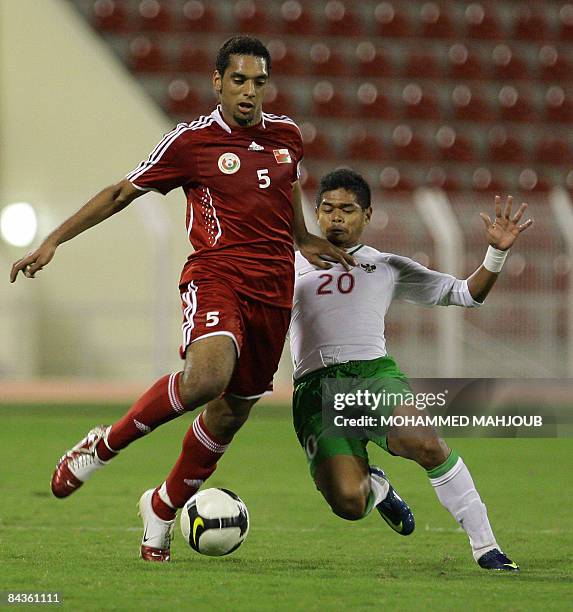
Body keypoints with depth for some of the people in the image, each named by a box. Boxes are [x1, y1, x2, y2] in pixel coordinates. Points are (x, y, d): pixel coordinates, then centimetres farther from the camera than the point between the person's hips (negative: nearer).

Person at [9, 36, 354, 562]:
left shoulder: (286, 135, 10)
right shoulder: (191, 141, -3)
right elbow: (122, 193, 4)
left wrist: (303, 240, 34)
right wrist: (54, 240, 1)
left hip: (273, 291, 5)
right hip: (216, 276, -5)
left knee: (231, 412, 8)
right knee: (207, 376, -34)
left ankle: (164, 507, 32)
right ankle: (106, 444, -12)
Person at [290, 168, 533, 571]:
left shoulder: (387, 267, 21)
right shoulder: (293, 265, 21)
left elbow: (465, 294, 21)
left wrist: (497, 253, 5)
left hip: (375, 372, 0)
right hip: (315, 387, 0)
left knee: (426, 443, -33)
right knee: (348, 503, -23)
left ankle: (486, 548, -21)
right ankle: (376, 487, 17)